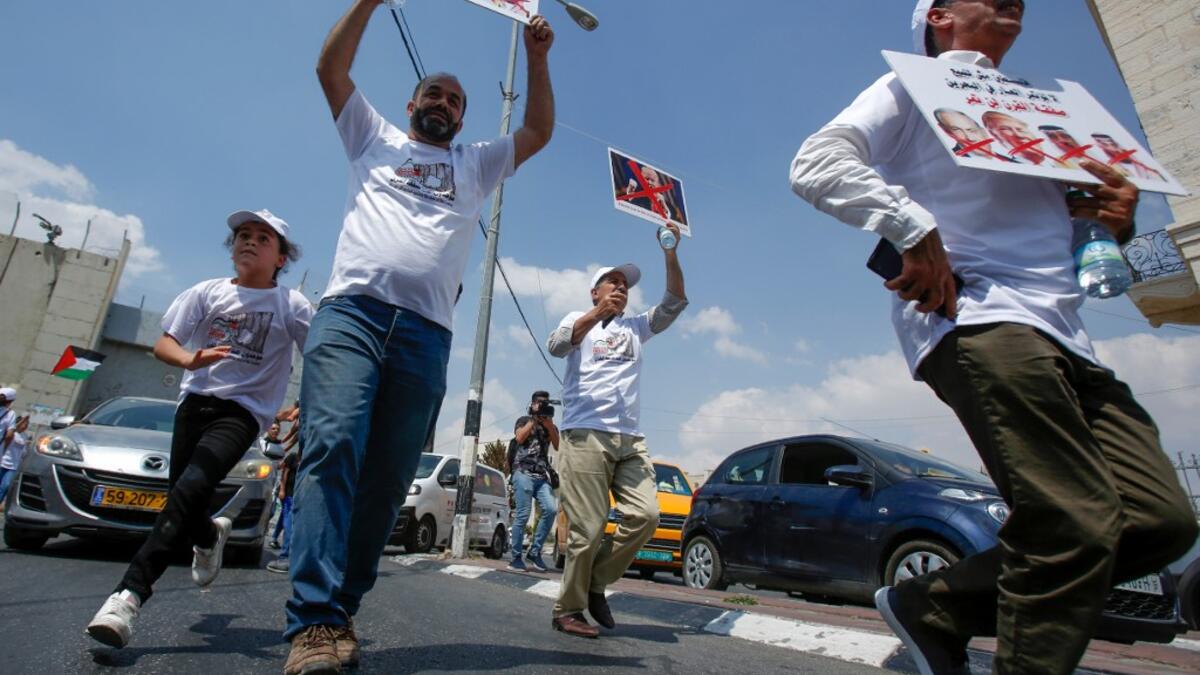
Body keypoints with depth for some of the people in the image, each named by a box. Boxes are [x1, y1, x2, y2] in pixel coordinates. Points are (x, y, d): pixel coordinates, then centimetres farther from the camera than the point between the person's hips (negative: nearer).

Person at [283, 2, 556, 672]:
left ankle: (340, 612, 6)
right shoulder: (377, 139, 26)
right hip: (351, 313, -1)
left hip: (426, 336, 2)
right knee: (332, 451, -20)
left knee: (387, 481, -2)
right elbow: (332, 69, 19)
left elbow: (540, 131, 22)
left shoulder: (478, 165, 29)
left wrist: (537, 55, 16)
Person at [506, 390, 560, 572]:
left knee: (551, 509, -16)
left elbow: (558, 446, 8)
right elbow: (520, 438, -5)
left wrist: (548, 422, 0)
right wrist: (534, 418, 0)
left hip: (542, 475, 4)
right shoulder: (523, 420, 15)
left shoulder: (551, 426, 23)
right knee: (523, 515, -10)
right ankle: (516, 558, 0)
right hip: (523, 472, -3)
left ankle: (535, 552, -5)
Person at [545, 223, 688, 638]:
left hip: (631, 439, 5)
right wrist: (598, 313, -21)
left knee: (645, 515, -10)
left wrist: (671, 256, 0)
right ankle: (568, 609, 10)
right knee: (589, 529, -7)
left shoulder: (636, 327, 25)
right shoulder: (578, 320, 14)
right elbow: (556, 346, -8)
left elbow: (674, 303, 13)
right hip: (586, 435, -4)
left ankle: (596, 583, 11)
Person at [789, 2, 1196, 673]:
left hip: (1065, 337, 8)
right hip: (976, 318, -8)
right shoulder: (914, 87, 12)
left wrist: (1117, 219, 11)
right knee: (1078, 526, -18)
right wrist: (915, 227, -19)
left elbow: (1066, 229, 35)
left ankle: (936, 606, 6)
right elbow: (816, 164, -7)